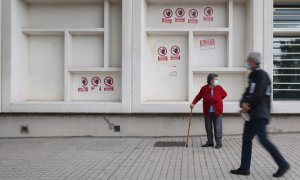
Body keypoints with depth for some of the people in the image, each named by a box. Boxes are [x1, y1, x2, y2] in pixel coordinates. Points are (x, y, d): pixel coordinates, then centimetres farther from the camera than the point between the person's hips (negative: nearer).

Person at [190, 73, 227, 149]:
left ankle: (219, 143, 7)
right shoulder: (204, 88, -7)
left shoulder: (219, 88, -5)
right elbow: (198, 96, 2)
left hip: (217, 111, -1)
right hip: (207, 111, 1)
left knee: (217, 127, -1)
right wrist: (193, 103, -9)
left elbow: (224, 94, 10)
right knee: (208, 128, 9)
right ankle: (210, 142, 22)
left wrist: (217, 99, 3)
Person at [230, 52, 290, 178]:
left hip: (260, 114, -9)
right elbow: (247, 93, 11)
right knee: (246, 139, 8)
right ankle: (244, 168, 14)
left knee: (263, 140, -10)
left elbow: (259, 95, -21)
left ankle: (283, 164, 2)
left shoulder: (262, 75, -11)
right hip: (251, 114, 9)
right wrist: (243, 103, -8)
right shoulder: (253, 76, 16)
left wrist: (248, 105, -12)